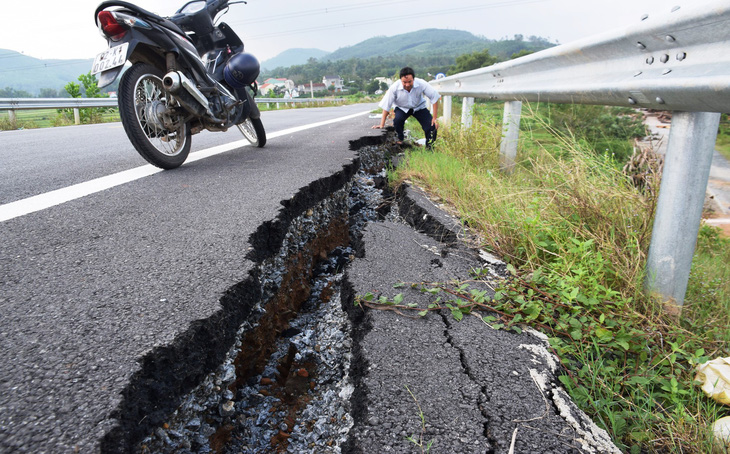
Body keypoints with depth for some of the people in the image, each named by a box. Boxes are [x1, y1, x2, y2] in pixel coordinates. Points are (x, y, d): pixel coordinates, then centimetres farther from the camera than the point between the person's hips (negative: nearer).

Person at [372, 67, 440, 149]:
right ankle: (399, 140, -4)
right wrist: (382, 124, -21)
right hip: (402, 108, 0)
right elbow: (386, 106, -20)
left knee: (432, 126, -18)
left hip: (419, 107, 1)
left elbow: (434, 97, -22)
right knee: (397, 120, -33)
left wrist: (435, 118, -23)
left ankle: (429, 149, 5)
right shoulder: (394, 87, -28)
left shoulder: (421, 84, -29)